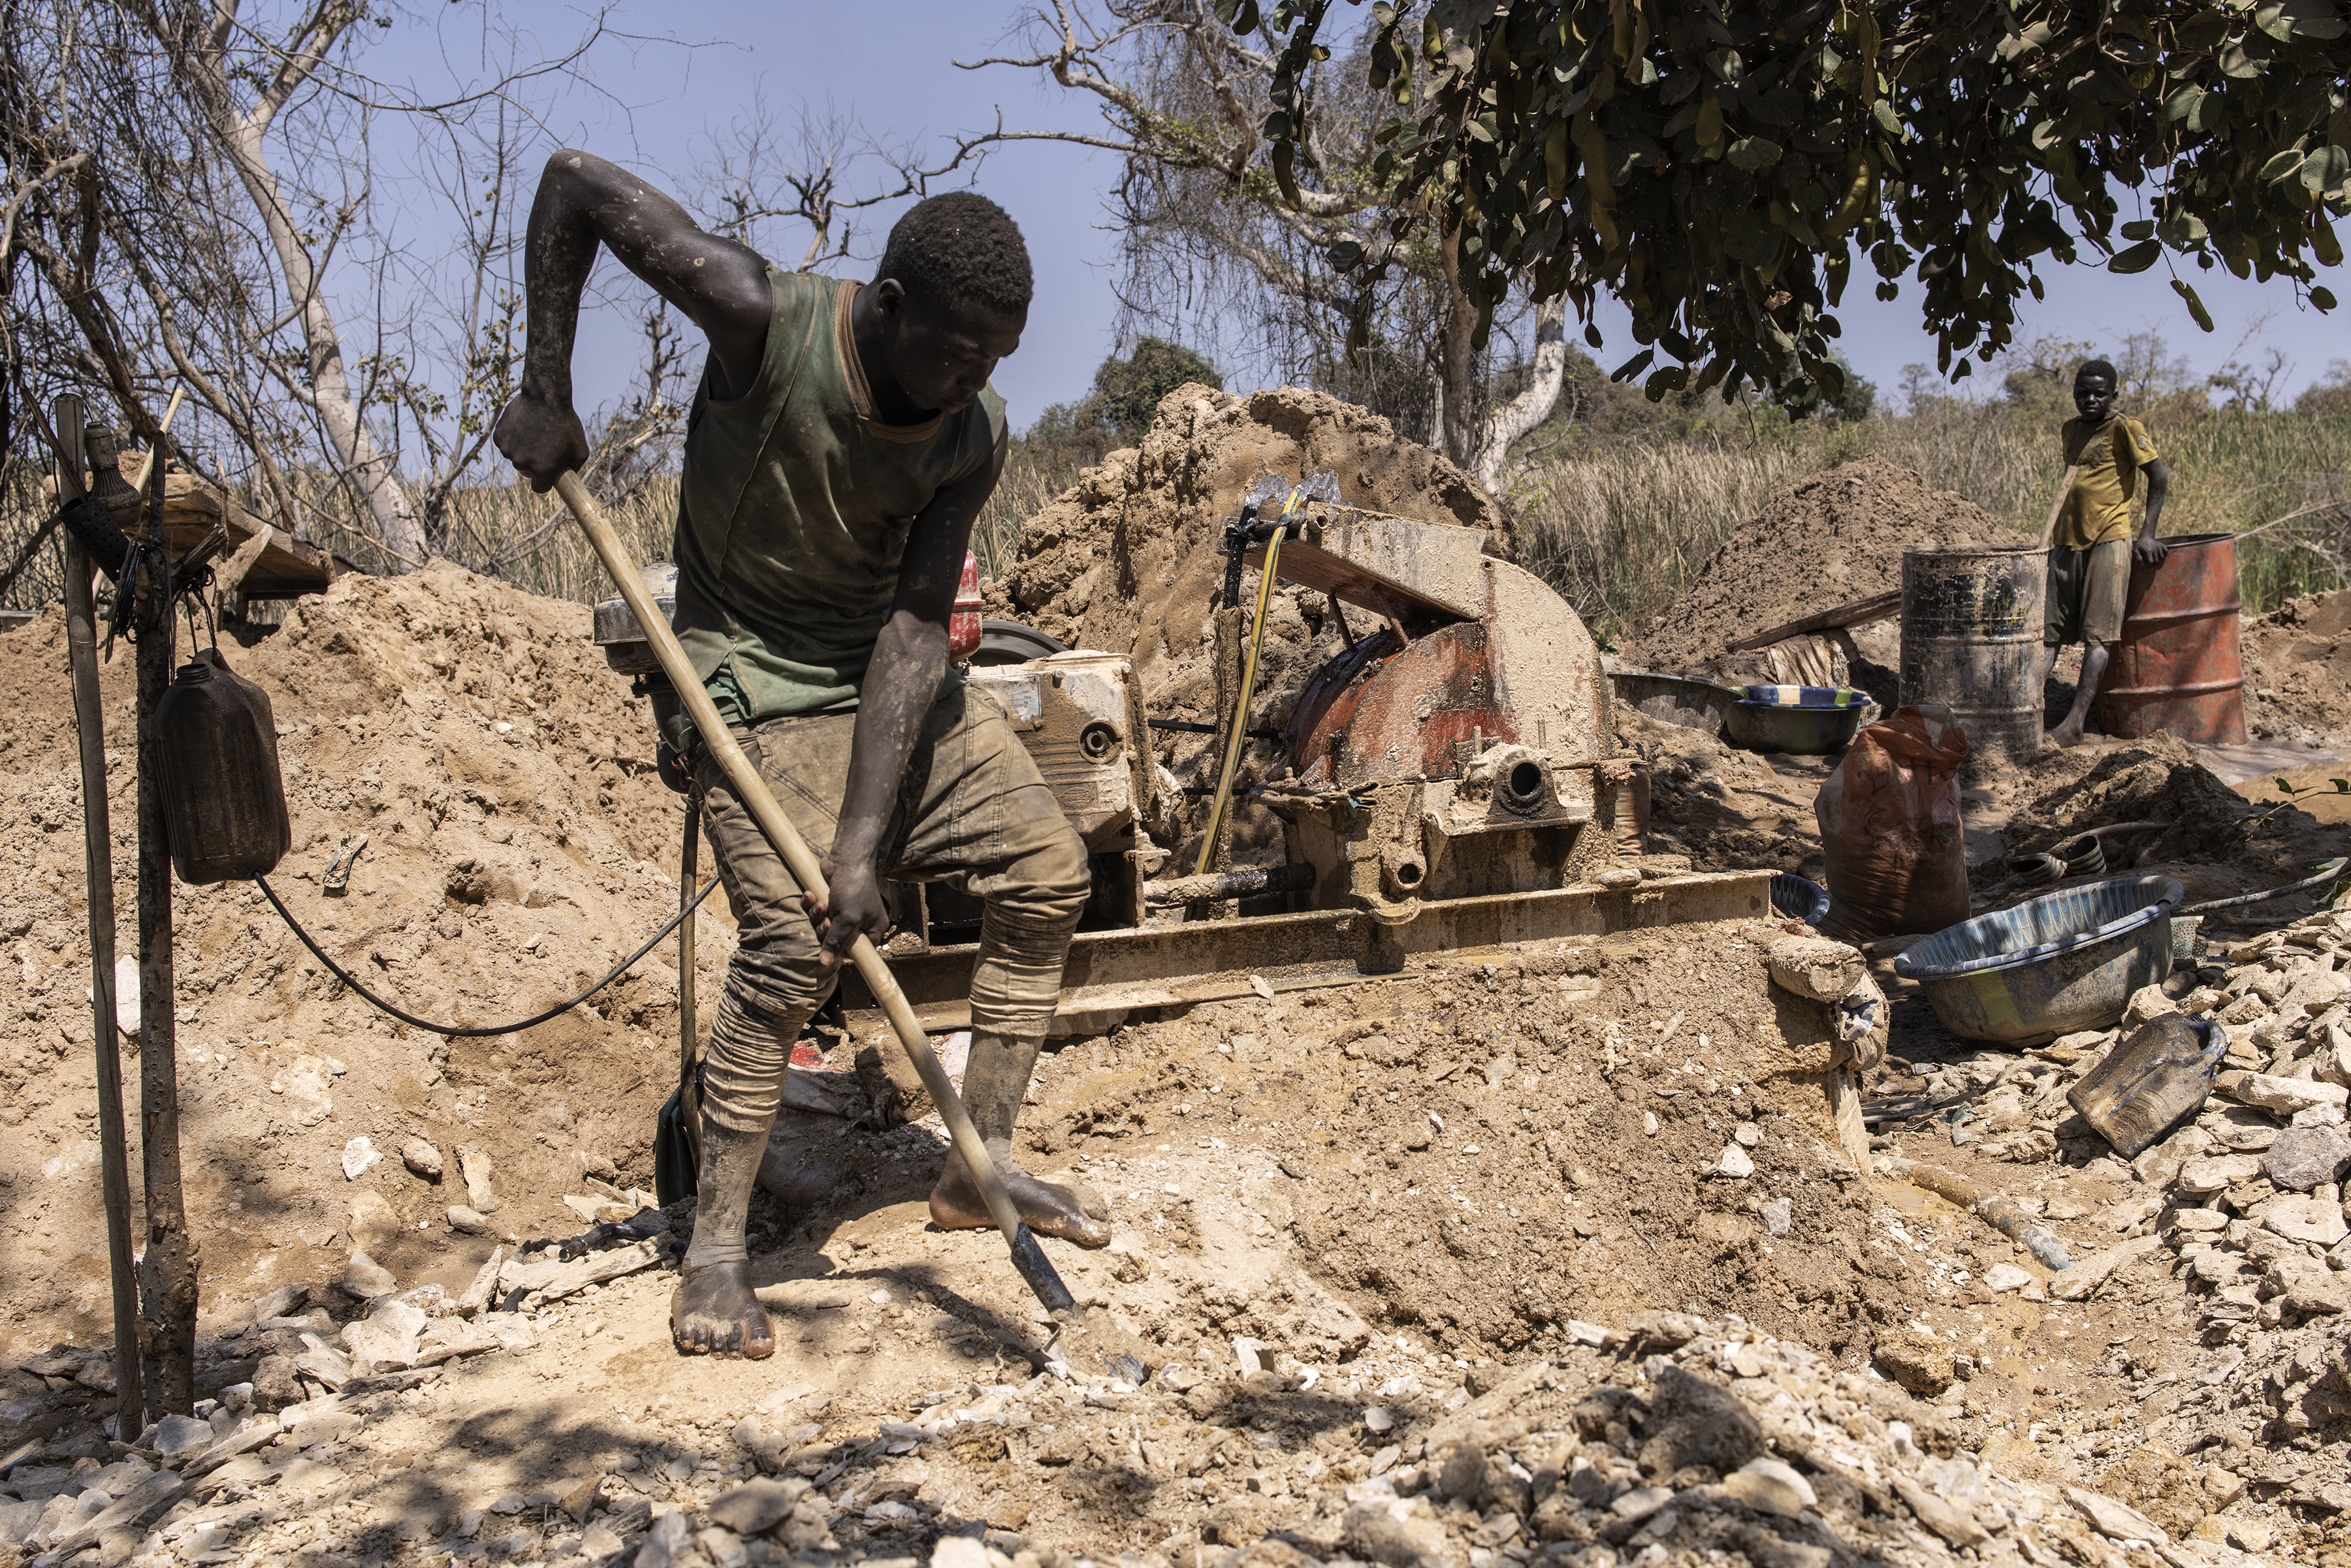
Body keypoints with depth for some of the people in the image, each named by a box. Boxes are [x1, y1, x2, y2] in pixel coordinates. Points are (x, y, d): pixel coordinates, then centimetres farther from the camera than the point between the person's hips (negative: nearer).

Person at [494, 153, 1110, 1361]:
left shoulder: (974, 436, -14)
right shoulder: (763, 318, -25)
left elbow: (914, 631, -18)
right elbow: (576, 183, -15)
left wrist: (865, 840, -26)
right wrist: (546, 391, -16)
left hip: (896, 675, 6)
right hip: (757, 679, -5)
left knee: (1046, 873, 1)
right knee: (790, 942, -19)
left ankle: (978, 1168, 12)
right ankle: (715, 1250, -4)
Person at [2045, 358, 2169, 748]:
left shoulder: (2124, 428, -4)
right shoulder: (2070, 430, 16)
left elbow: (2159, 475, -7)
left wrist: (2148, 535, -12)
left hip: (2109, 541, -7)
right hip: (2066, 542, 7)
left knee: (2096, 636, -8)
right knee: (2048, 632, 0)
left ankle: (2074, 724, -14)